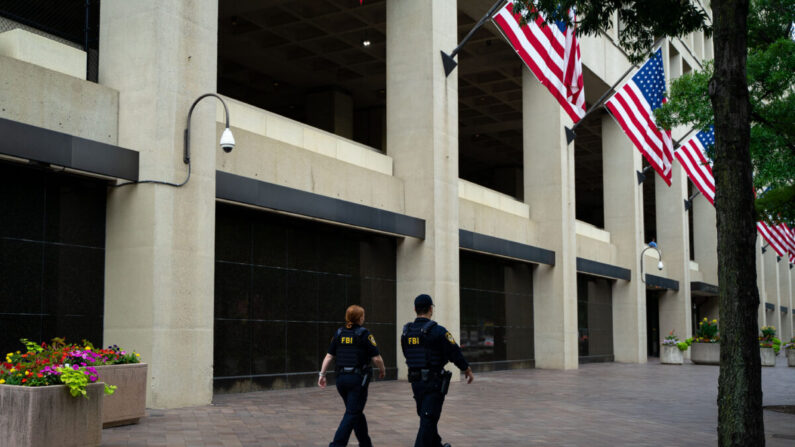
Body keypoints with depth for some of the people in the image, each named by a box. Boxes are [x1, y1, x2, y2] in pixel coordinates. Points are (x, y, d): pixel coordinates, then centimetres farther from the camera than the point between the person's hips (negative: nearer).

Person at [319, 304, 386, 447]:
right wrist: (382, 370, 8)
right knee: (352, 414, -2)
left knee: (356, 411, 18)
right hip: (358, 378, -6)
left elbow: (329, 356, 5)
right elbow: (376, 358, -10)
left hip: (341, 378, 6)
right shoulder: (364, 334, -9)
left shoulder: (339, 333, 6)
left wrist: (322, 374, 9)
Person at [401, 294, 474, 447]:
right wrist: (467, 370, 5)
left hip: (415, 381, 6)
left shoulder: (406, 332, 3)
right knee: (428, 419, -4)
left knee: (426, 416, 20)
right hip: (434, 382, -6)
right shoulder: (437, 331, -15)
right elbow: (455, 353, -10)